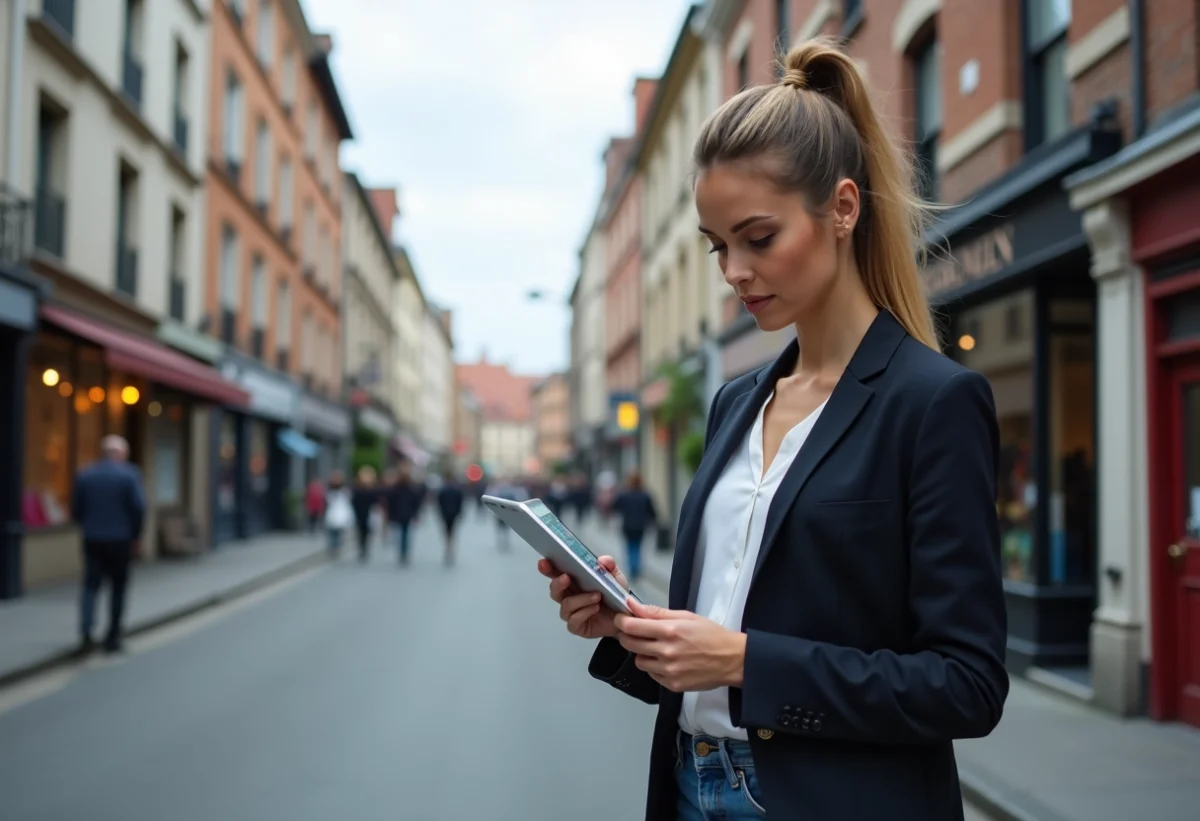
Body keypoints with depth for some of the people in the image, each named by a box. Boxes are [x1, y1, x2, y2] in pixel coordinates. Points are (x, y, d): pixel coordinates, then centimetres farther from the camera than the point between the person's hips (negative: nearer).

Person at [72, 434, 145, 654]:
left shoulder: (84, 475, 2)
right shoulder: (129, 474, -8)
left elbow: (76, 509, 4)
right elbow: (139, 508, -12)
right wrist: (135, 536, 0)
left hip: (92, 540, 3)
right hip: (120, 540, -2)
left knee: (91, 585, 7)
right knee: (118, 587, 8)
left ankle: (86, 631, -12)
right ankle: (112, 638, 12)